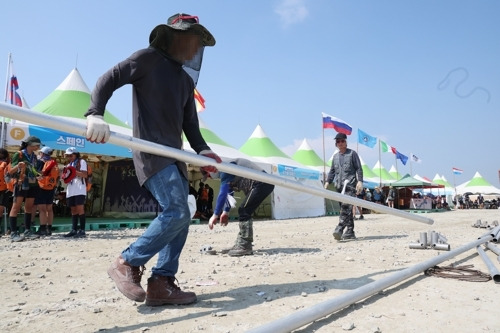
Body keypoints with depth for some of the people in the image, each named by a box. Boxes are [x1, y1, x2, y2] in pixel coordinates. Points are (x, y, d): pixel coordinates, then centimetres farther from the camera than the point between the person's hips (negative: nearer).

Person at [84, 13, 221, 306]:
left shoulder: (186, 81, 22)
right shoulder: (149, 58, 1)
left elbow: (190, 124, 16)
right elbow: (109, 79, -8)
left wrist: (202, 150, -3)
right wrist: (95, 114, -26)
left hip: (174, 155, 9)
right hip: (150, 151, -8)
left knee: (180, 219, 3)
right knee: (177, 212, -19)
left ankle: (162, 283, 9)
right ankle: (127, 264, -3)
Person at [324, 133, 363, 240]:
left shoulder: (352, 153, 6)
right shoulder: (335, 156, 21)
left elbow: (359, 169, 1)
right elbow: (332, 171, 25)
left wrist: (360, 181, -11)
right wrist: (327, 181, 12)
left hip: (350, 184, -6)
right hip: (339, 186, 6)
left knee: (346, 206, -21)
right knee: (345, 208, 5)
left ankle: (340, 228, -31)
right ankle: (350, 231, 9)